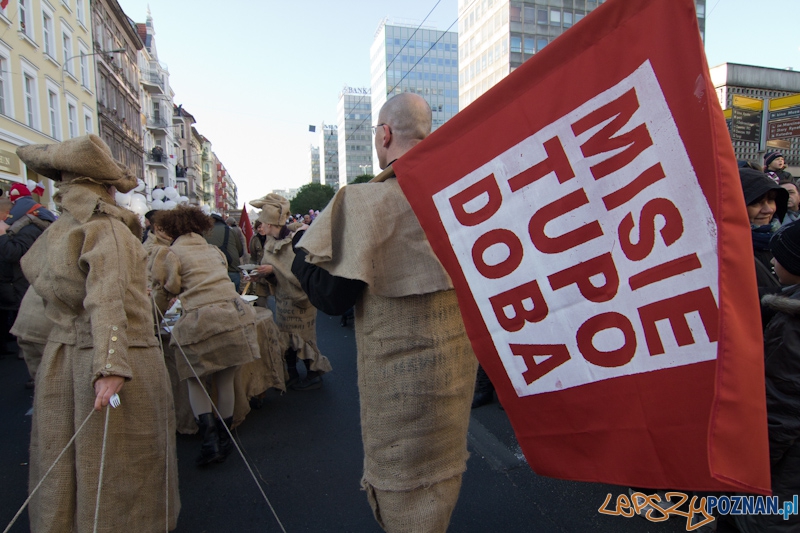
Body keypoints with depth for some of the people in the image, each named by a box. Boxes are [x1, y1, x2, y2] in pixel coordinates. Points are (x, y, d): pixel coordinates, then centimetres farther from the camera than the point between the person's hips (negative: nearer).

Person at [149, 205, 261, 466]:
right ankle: (224, 440, 24)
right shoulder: (214, 250, 21)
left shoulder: (168, 254, 7)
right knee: (225, 381, 15)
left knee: (195, 381, 15)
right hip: (234, 315, 4)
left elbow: (162, 296, 11)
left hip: (200, 322, -4)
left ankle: (209, 440, 5)